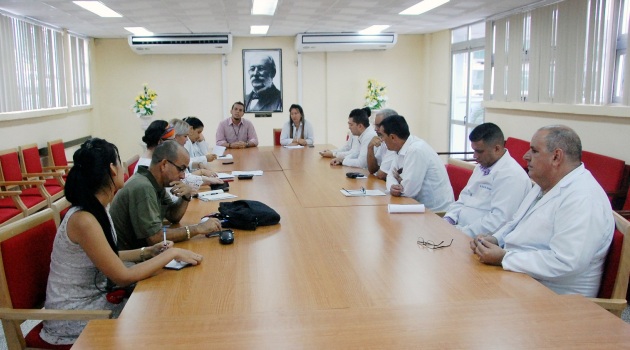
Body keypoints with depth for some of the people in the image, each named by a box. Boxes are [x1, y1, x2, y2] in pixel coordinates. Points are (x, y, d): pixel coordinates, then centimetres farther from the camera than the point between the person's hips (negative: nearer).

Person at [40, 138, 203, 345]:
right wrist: (172, 253, -19)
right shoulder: (84, 220, -27)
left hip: (92, 299, 8)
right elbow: (124, 277, -24)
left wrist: (147, 252, -1)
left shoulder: (97, 209, 0)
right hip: (73, 317, -8)